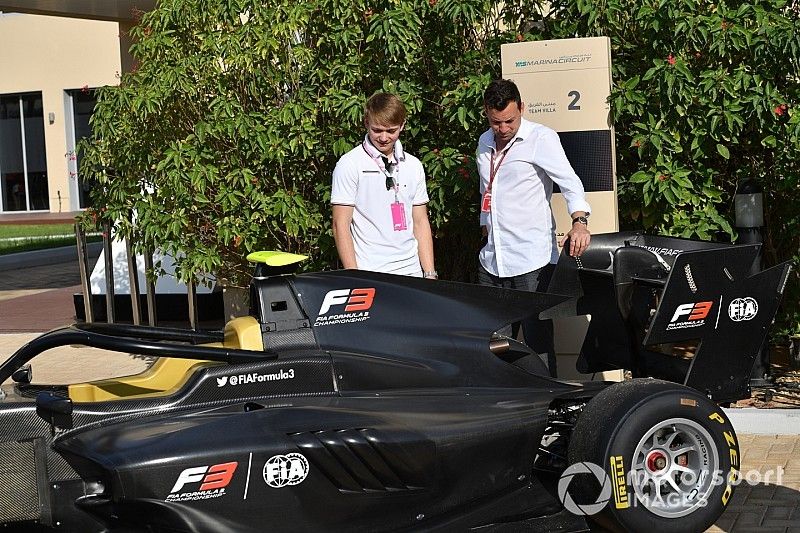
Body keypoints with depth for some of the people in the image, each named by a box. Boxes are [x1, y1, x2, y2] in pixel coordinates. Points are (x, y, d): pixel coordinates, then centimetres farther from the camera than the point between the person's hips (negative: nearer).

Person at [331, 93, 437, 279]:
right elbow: (341, 224, -5)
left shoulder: (413, 166, 11)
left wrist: (430, 274, 6)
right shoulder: (349, 165, -3)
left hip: (411, 271, 4)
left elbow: (421, 223, 14)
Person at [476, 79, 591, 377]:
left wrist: (579, 221, -35)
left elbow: (569, 181, -19)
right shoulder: (485, 143, 15)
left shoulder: (541, 138, -6)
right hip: (492, 260, 6)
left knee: (538, 340, -1)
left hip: (532, 261, -6)